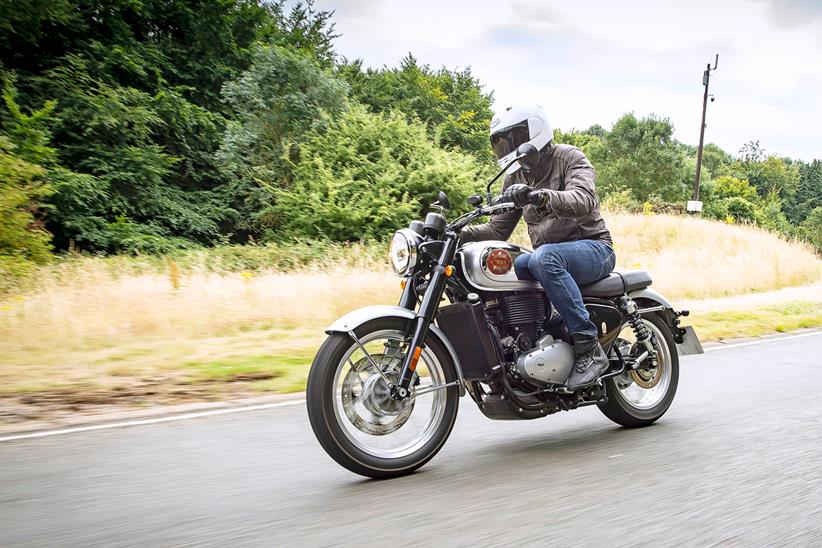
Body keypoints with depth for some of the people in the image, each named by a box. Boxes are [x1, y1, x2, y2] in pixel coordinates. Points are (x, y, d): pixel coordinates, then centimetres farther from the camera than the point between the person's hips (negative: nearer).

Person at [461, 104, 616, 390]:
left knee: (544, 258, -38)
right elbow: (499, 229, 11)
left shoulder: (568, 157, -5)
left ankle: (589, 349, -35)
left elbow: (584, 200, -26)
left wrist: (541, 196, -44)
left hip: (593, 247, -7)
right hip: (549, 253, 7)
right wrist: (461, 233, -8)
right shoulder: (515, 178, 15)